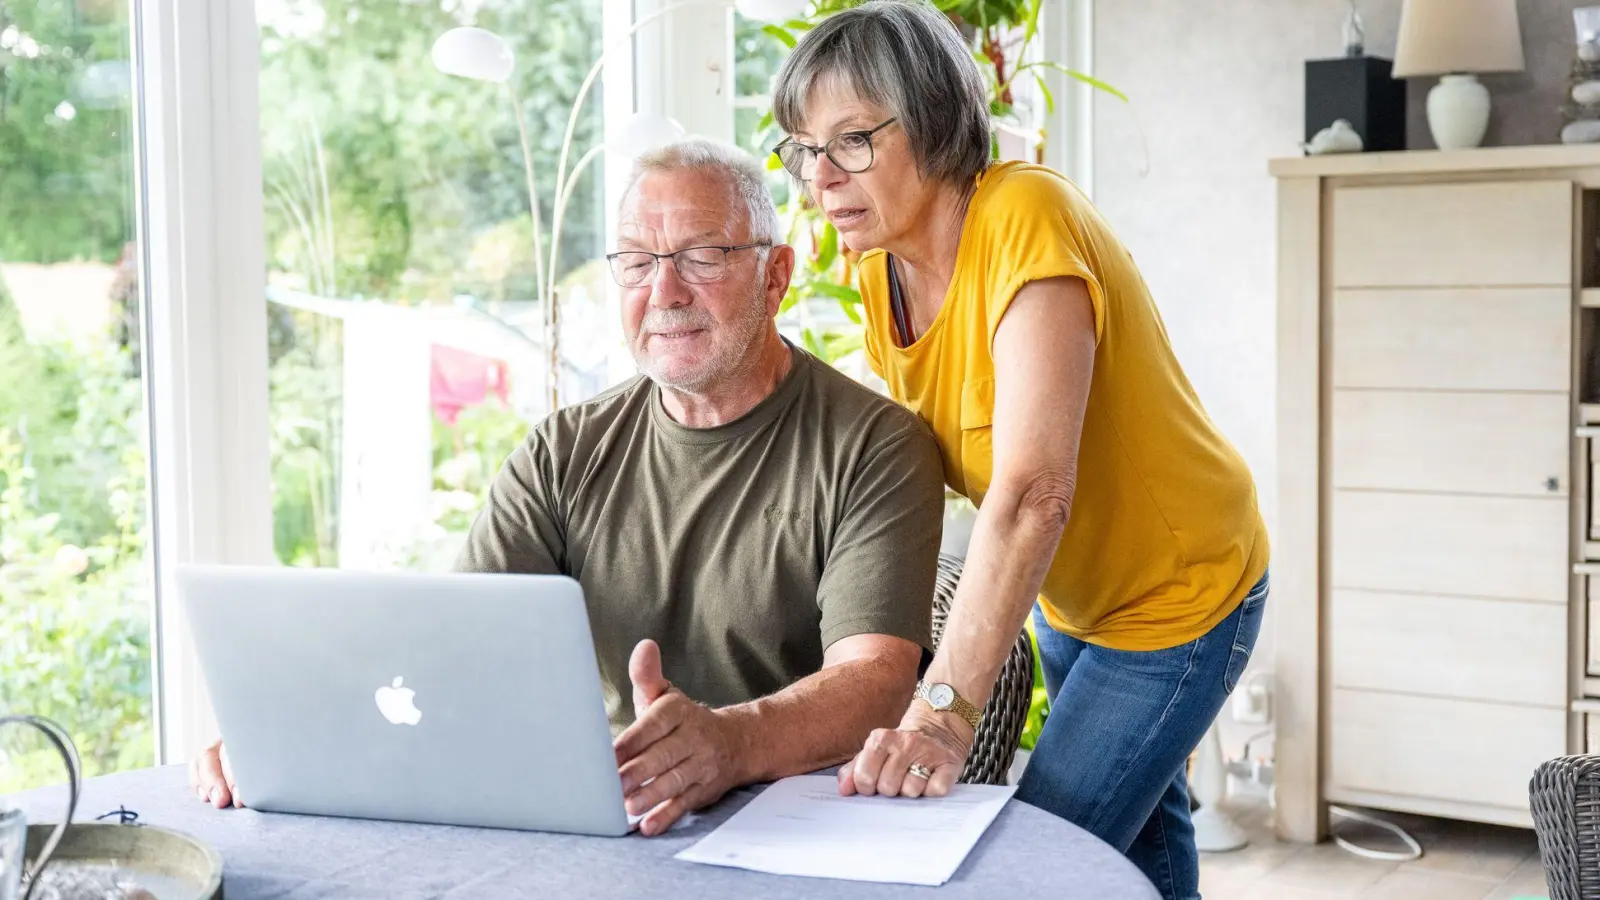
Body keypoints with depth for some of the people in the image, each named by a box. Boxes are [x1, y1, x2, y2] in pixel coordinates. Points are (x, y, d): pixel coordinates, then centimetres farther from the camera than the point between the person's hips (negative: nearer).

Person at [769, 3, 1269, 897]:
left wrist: (947, 707, -44)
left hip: (1178, 595, -8)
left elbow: (1032, 492, -39)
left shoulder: (1027, 217, -31)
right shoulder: (882, 272, -6)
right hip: (1068, 598, 8)